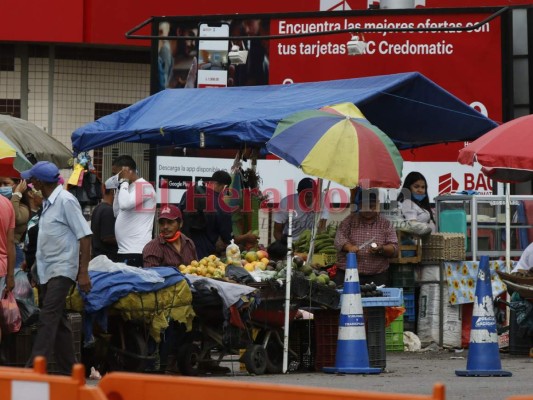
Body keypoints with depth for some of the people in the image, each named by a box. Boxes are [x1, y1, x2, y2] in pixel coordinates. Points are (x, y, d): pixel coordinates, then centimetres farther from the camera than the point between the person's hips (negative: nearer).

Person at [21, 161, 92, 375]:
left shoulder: (65, 201, -14)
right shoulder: (48, 203, 13)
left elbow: (84, 236, -15)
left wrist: (83, 273, -18)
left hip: (62, 270, -9)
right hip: (47, 271, 9)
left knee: (48, 319, -15)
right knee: (58, 321, 11)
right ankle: (68, 370, 17)